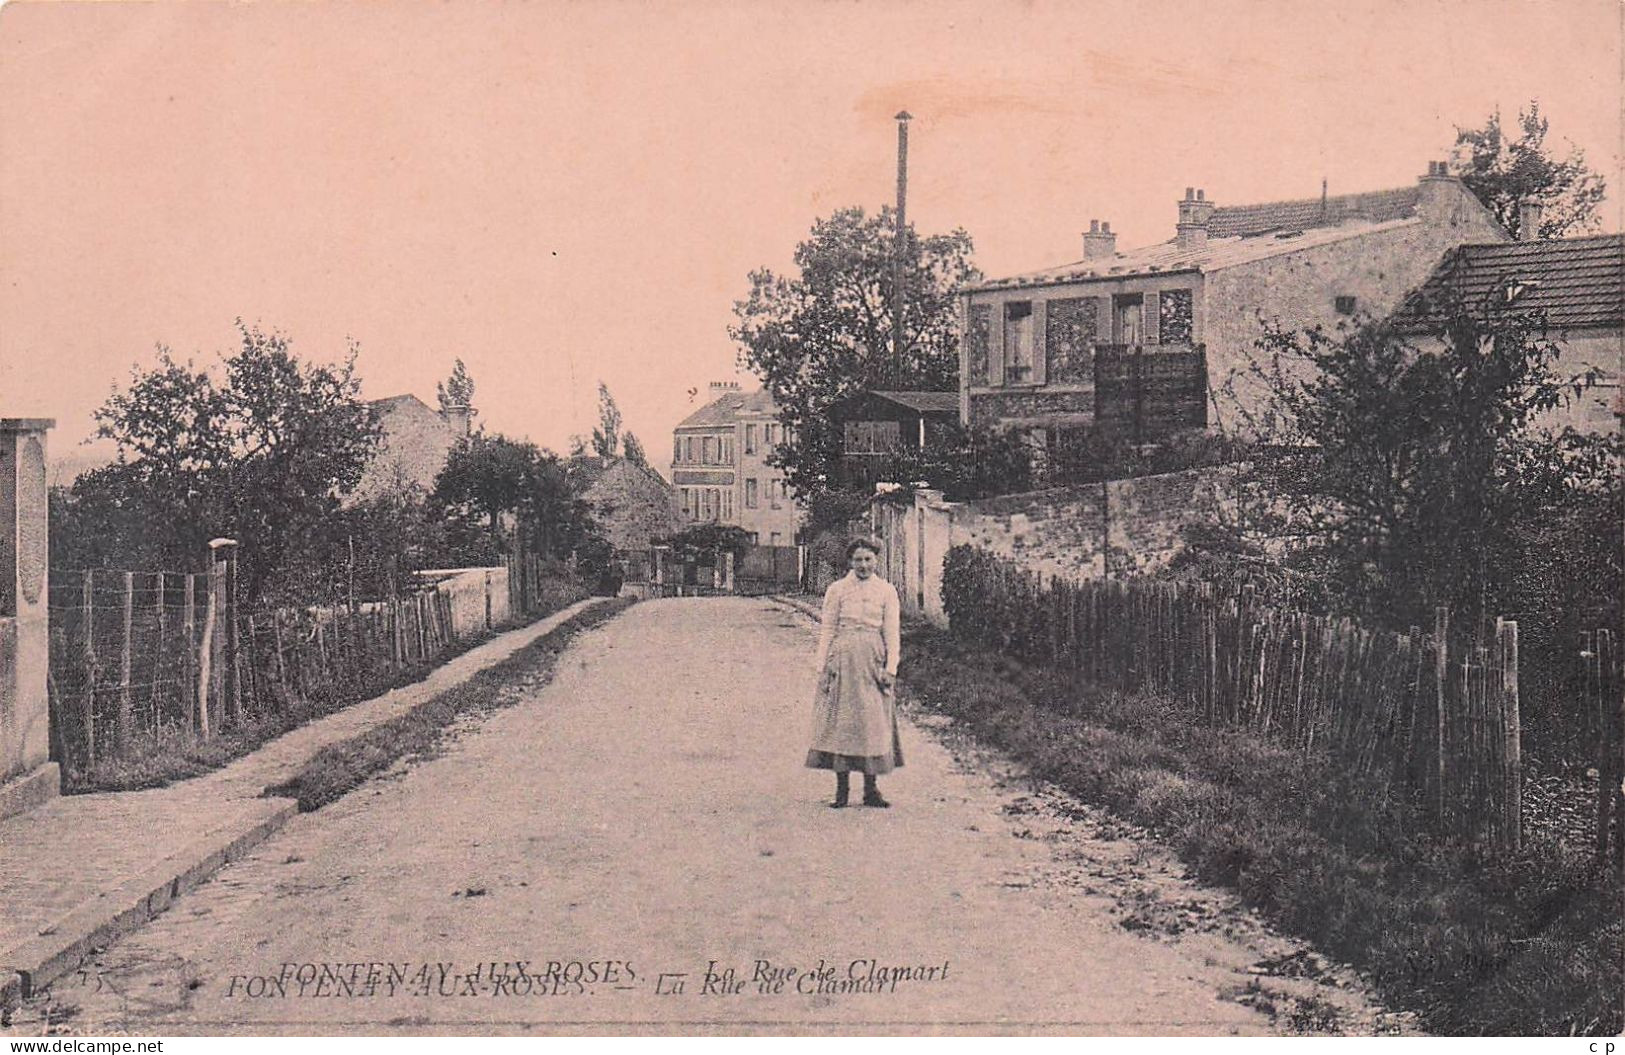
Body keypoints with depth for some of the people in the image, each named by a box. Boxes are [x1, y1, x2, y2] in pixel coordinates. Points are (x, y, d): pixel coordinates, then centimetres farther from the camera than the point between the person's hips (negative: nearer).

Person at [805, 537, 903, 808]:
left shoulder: (887, 590, 7)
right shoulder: (836, 590, 5)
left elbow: (892, 632, 5)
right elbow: (828, 630, 5)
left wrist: (891, 668, -4)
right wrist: (822, 666, -1)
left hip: (874, 659, 1)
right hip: (843, 658, 0)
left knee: (873, 721, 1)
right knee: (841, 719, -1)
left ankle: (871, 789, 8)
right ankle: (842, 789, 5)